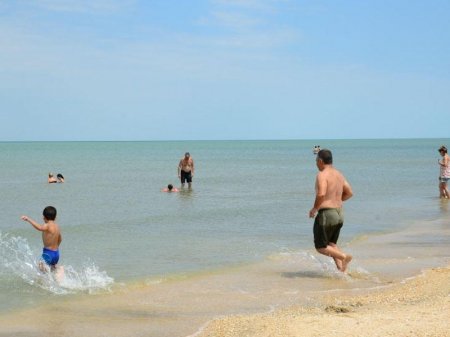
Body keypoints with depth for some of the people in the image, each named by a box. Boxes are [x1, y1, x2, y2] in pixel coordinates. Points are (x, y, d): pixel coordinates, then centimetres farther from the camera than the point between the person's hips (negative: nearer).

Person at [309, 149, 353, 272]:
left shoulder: (322, 175, -15)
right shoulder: (339, 174, 11)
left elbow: (321, 194, -29)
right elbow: (349, 193, 16)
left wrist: (314, 208, -13)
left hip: (326, 214, -8)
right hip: (339, 214, 8)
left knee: (321, 247, 5)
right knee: (331, 244, 22)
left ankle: (344, 257, -15)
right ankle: (341, 270, 9)